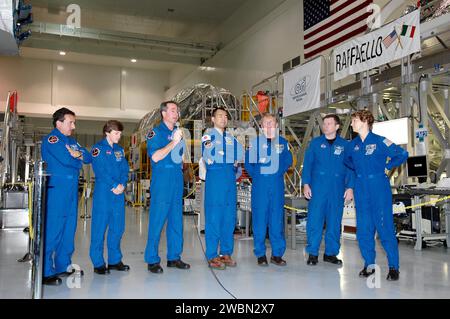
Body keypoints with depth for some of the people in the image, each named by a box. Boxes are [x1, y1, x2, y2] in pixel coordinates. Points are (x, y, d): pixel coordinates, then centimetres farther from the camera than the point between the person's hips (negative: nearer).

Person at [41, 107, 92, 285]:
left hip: (71, 190, 8)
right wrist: (79, 161, 0)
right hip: (56, 190, -8)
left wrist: (78, 154, -8)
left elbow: (88, 157, 13)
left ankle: (63, 266, 22)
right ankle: (45, 272, -1)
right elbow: (66, 159, -20)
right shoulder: (51, 139, -6)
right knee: (52, 229, -7)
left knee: (69, 228, 12)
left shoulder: (71, 141, 19)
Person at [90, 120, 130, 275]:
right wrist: (114, 186, -16)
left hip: (119, 192, 6)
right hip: (103, 192, -6)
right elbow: (100, 170, -12)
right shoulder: (98, 148, -2)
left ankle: (115, 260, 21)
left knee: (118, 226, 9)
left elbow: (125, 169, 10)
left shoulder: (119, 150, 16)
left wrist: (122, 184, -8)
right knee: (100, 226, -2)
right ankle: (98, 263, 7)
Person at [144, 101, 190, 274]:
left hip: (177, 180, 7)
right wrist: (174, 142, -15)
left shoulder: (178, 132, 17)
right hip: (161, 181, -6)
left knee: (176, 220, 9)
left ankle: (174, 257, 18)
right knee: (157, 220, -4)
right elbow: (155, 157, -15)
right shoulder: (155, 133, -3)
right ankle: (152, 260, 4)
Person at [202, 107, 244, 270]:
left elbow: (240, 154, 16)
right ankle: (212, 256, 2)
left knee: (229, 216, 7)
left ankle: (226, 253, 16)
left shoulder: (230, 136, 19)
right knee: (214, 216, -5)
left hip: (230, 177, 6)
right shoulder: (209, 134, 1)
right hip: (215, 175, -6)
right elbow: (207, 155, -13)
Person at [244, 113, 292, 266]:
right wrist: (256, 175, -2)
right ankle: (260, 254, 10)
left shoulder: (283, 142, 10)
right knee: (259, 218, 0)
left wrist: (279, 172, 5)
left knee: (277, 218, 4)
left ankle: (277, 254, 13)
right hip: (260, 184, -2)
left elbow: (288, 161, 16)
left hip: (277, 184, 2)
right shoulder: (255, 142, 3)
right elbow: (248, 162, 5)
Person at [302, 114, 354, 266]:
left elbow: (350, 167, 5)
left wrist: (350, 187, -4)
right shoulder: (315, 143, 7)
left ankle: (331, 252, 18)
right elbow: (307, 164, 4)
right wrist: (306, 184, -4)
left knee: (334, 221, 6)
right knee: (315, 220, -3)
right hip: (318, 187, -1)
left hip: (337, 189, 1)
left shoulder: (345, 145, 7)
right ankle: (312, 253, 5)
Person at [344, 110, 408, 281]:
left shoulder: (380, 141, -7)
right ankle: (369, 264, 17)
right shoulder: (353, 144, 8)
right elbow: (347, 159, 28)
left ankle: (393, 266, 5)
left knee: (385, 226, -5)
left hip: (379, 187, -5)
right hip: (361, 188, 5)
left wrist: (387, 167, -3)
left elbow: (402, 154, -7)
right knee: (363, 228, 6)